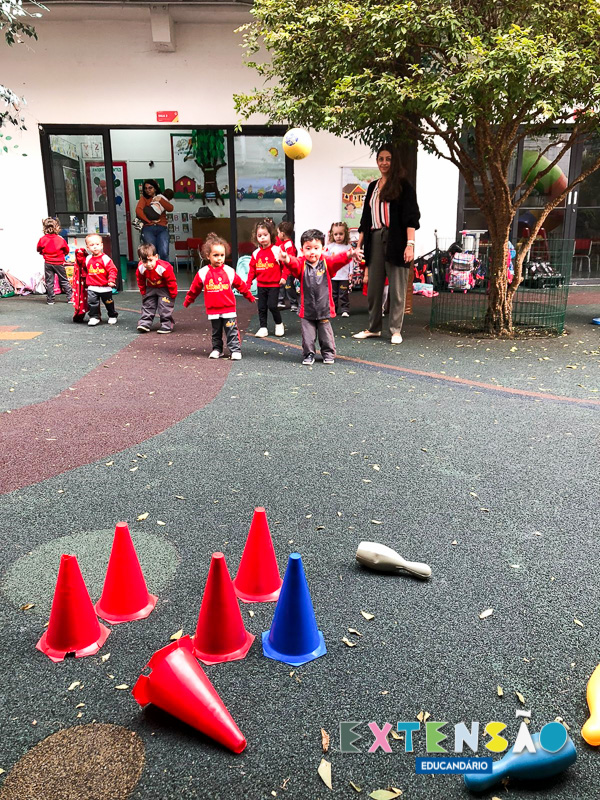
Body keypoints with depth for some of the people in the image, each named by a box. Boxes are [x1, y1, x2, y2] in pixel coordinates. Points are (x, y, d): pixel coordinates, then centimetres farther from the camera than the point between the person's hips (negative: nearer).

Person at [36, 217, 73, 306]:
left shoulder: (42, 239, -6)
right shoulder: (60, 239, -9)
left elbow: (39, 249, 7)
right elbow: (67, 250, 3)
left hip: (48, 263, 1)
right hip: (59, 263, -1)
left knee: (49, 282, 6)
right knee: (64, 281, 9)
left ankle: (50, 300, 6)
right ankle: (70, 297, 11)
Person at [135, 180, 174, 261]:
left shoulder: (162, 197, 21)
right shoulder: (144, 198, 16)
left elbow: (170, 208, 2)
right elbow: (138, 210, -1)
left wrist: (160, 200, -11)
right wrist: (149, 221, -7)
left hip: (162, 228, 1)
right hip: (148, 228, -1)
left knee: (164, 253, -19)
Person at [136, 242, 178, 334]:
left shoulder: (164, 268, -35)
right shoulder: (141, 269, -22)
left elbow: (171, 282, -22)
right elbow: (141, 282, -1)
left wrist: (173, 294, -14)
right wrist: (143, 292, 3)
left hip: (164, 288, -5)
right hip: (151, 288, 5)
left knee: (165, 305, -10)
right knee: (147, 304, 4)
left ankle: (166, 325, -3)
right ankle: (145, 323, 9)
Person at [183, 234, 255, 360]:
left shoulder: (229, 271, -2)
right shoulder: (203, 273, -3)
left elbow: (241, 285, 10)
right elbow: (194, 288, 9)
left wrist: (250, 297, 18)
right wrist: (187, 301, 17)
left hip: (228, 309, -1)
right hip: (213, 310, 1)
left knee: (232, 332, -2)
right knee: (216, 333, 13)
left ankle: (235, 350, 3)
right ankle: (217, 349, 26)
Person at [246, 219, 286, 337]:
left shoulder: (277, 250, -8)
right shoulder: (256, 253, 6)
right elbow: (252, 268, 10)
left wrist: (284, 277, -16)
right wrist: (249, 282, 2)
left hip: (274, 284, -5)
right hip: (261, 284, 5)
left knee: (272, 305, -12)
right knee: (262, 307, 7)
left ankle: (279, 324, 11)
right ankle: (263, 328, 18)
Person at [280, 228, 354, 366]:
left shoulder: (326, 263, -2)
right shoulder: (301, 264, -5)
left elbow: (337, 260, -19)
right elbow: (294, 264, -26)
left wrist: (348, 254, -41)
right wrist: (287, 260, -51)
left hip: (324, 309, 1)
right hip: (307, 310, 0)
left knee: (326, 335, 12)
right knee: (308, 335, 6)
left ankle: (328, 353, 28)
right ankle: (308, 354, 20)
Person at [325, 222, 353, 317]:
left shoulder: (348, 247, 1)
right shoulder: (330, 247, 2)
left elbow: (351, 260, 4)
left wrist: (351, 273, 0)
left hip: (344, 276, -1)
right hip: (332, 276, 1)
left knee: (344, 295, 0)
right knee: (333, 294, 10)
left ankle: (345, 310, 6)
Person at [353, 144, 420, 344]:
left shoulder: (403, 185, 1)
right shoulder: (373, 186, 17)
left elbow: (411, 217, -6)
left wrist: (410, 244, -17)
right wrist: (359, 245, 13)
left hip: (395, 241, -5)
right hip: (375, 240, 5)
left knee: (397, 288, -1)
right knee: (373, 287, 7)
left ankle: (396, 330, 7)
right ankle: (373, 328, 18)